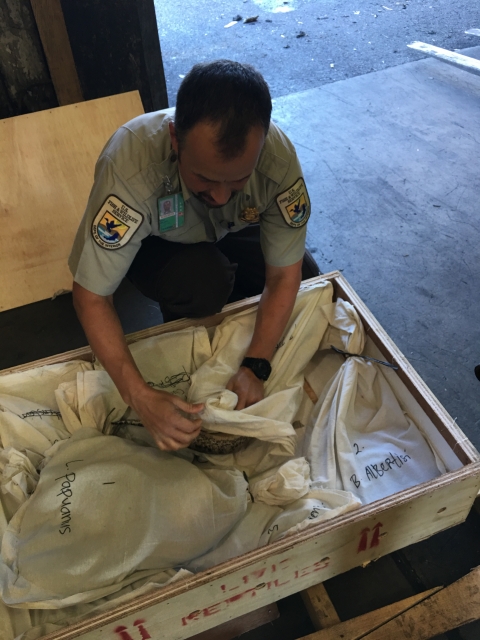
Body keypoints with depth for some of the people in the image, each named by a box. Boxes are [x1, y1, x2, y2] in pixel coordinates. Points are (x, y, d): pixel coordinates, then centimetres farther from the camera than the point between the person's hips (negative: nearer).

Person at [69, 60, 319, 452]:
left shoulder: (279, 156, -34)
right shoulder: (130, 167, -42)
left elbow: (283, 275, -23)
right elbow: (91, 295, -32)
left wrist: (256, 369, -30)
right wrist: (141, 398, -39)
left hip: (232, 233, 3)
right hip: (157, 243, -3)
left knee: (306, 276, -13)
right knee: (202, 285, -33)